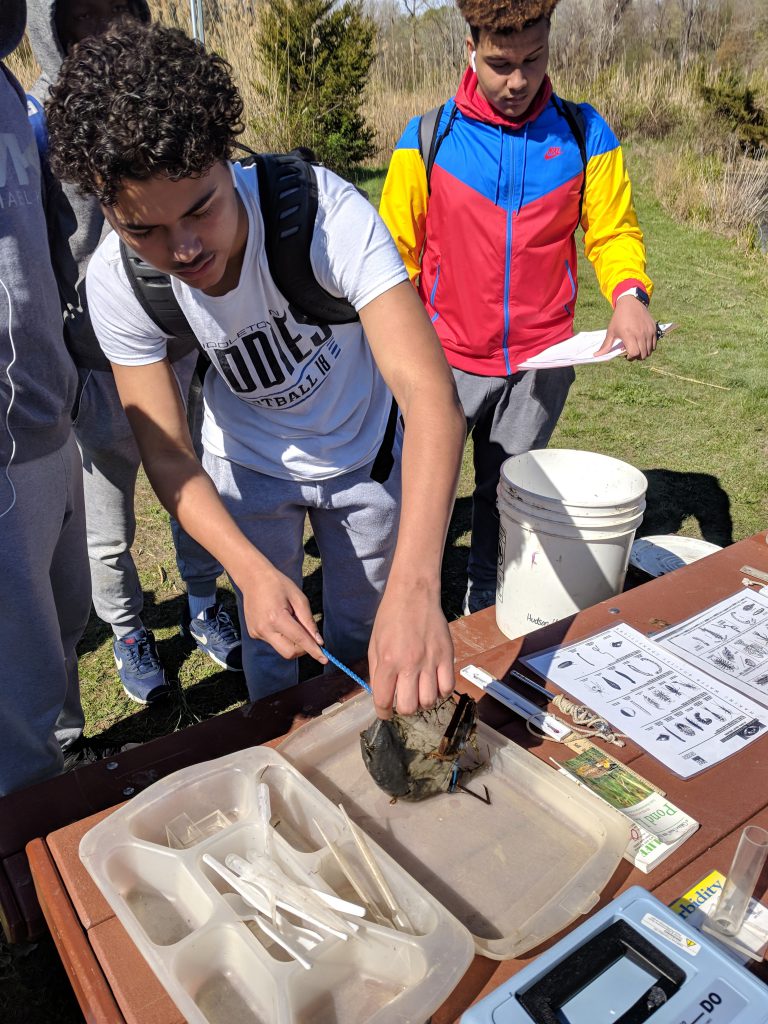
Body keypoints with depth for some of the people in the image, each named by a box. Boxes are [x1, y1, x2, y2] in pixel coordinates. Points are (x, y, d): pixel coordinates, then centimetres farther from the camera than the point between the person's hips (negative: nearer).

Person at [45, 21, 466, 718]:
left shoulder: (325, 210, -36)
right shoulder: (115, 282, -25)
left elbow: (432, 395, -46)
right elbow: (168, 456, -21)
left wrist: (415, 586, -59)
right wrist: (254, 572, -38)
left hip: (366, 457, -1)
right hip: (249, 465, 2)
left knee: (360, 640, 15)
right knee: (270, 642, 14)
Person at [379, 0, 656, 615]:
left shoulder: (584, 136, 0)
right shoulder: (428, 139, -4)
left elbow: (614, 231, 5)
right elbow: (397, 252, 1)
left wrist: (630, 294, -16)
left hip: (541, 362, 2)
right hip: (448, 358, -1)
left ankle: (488, 610, 35)